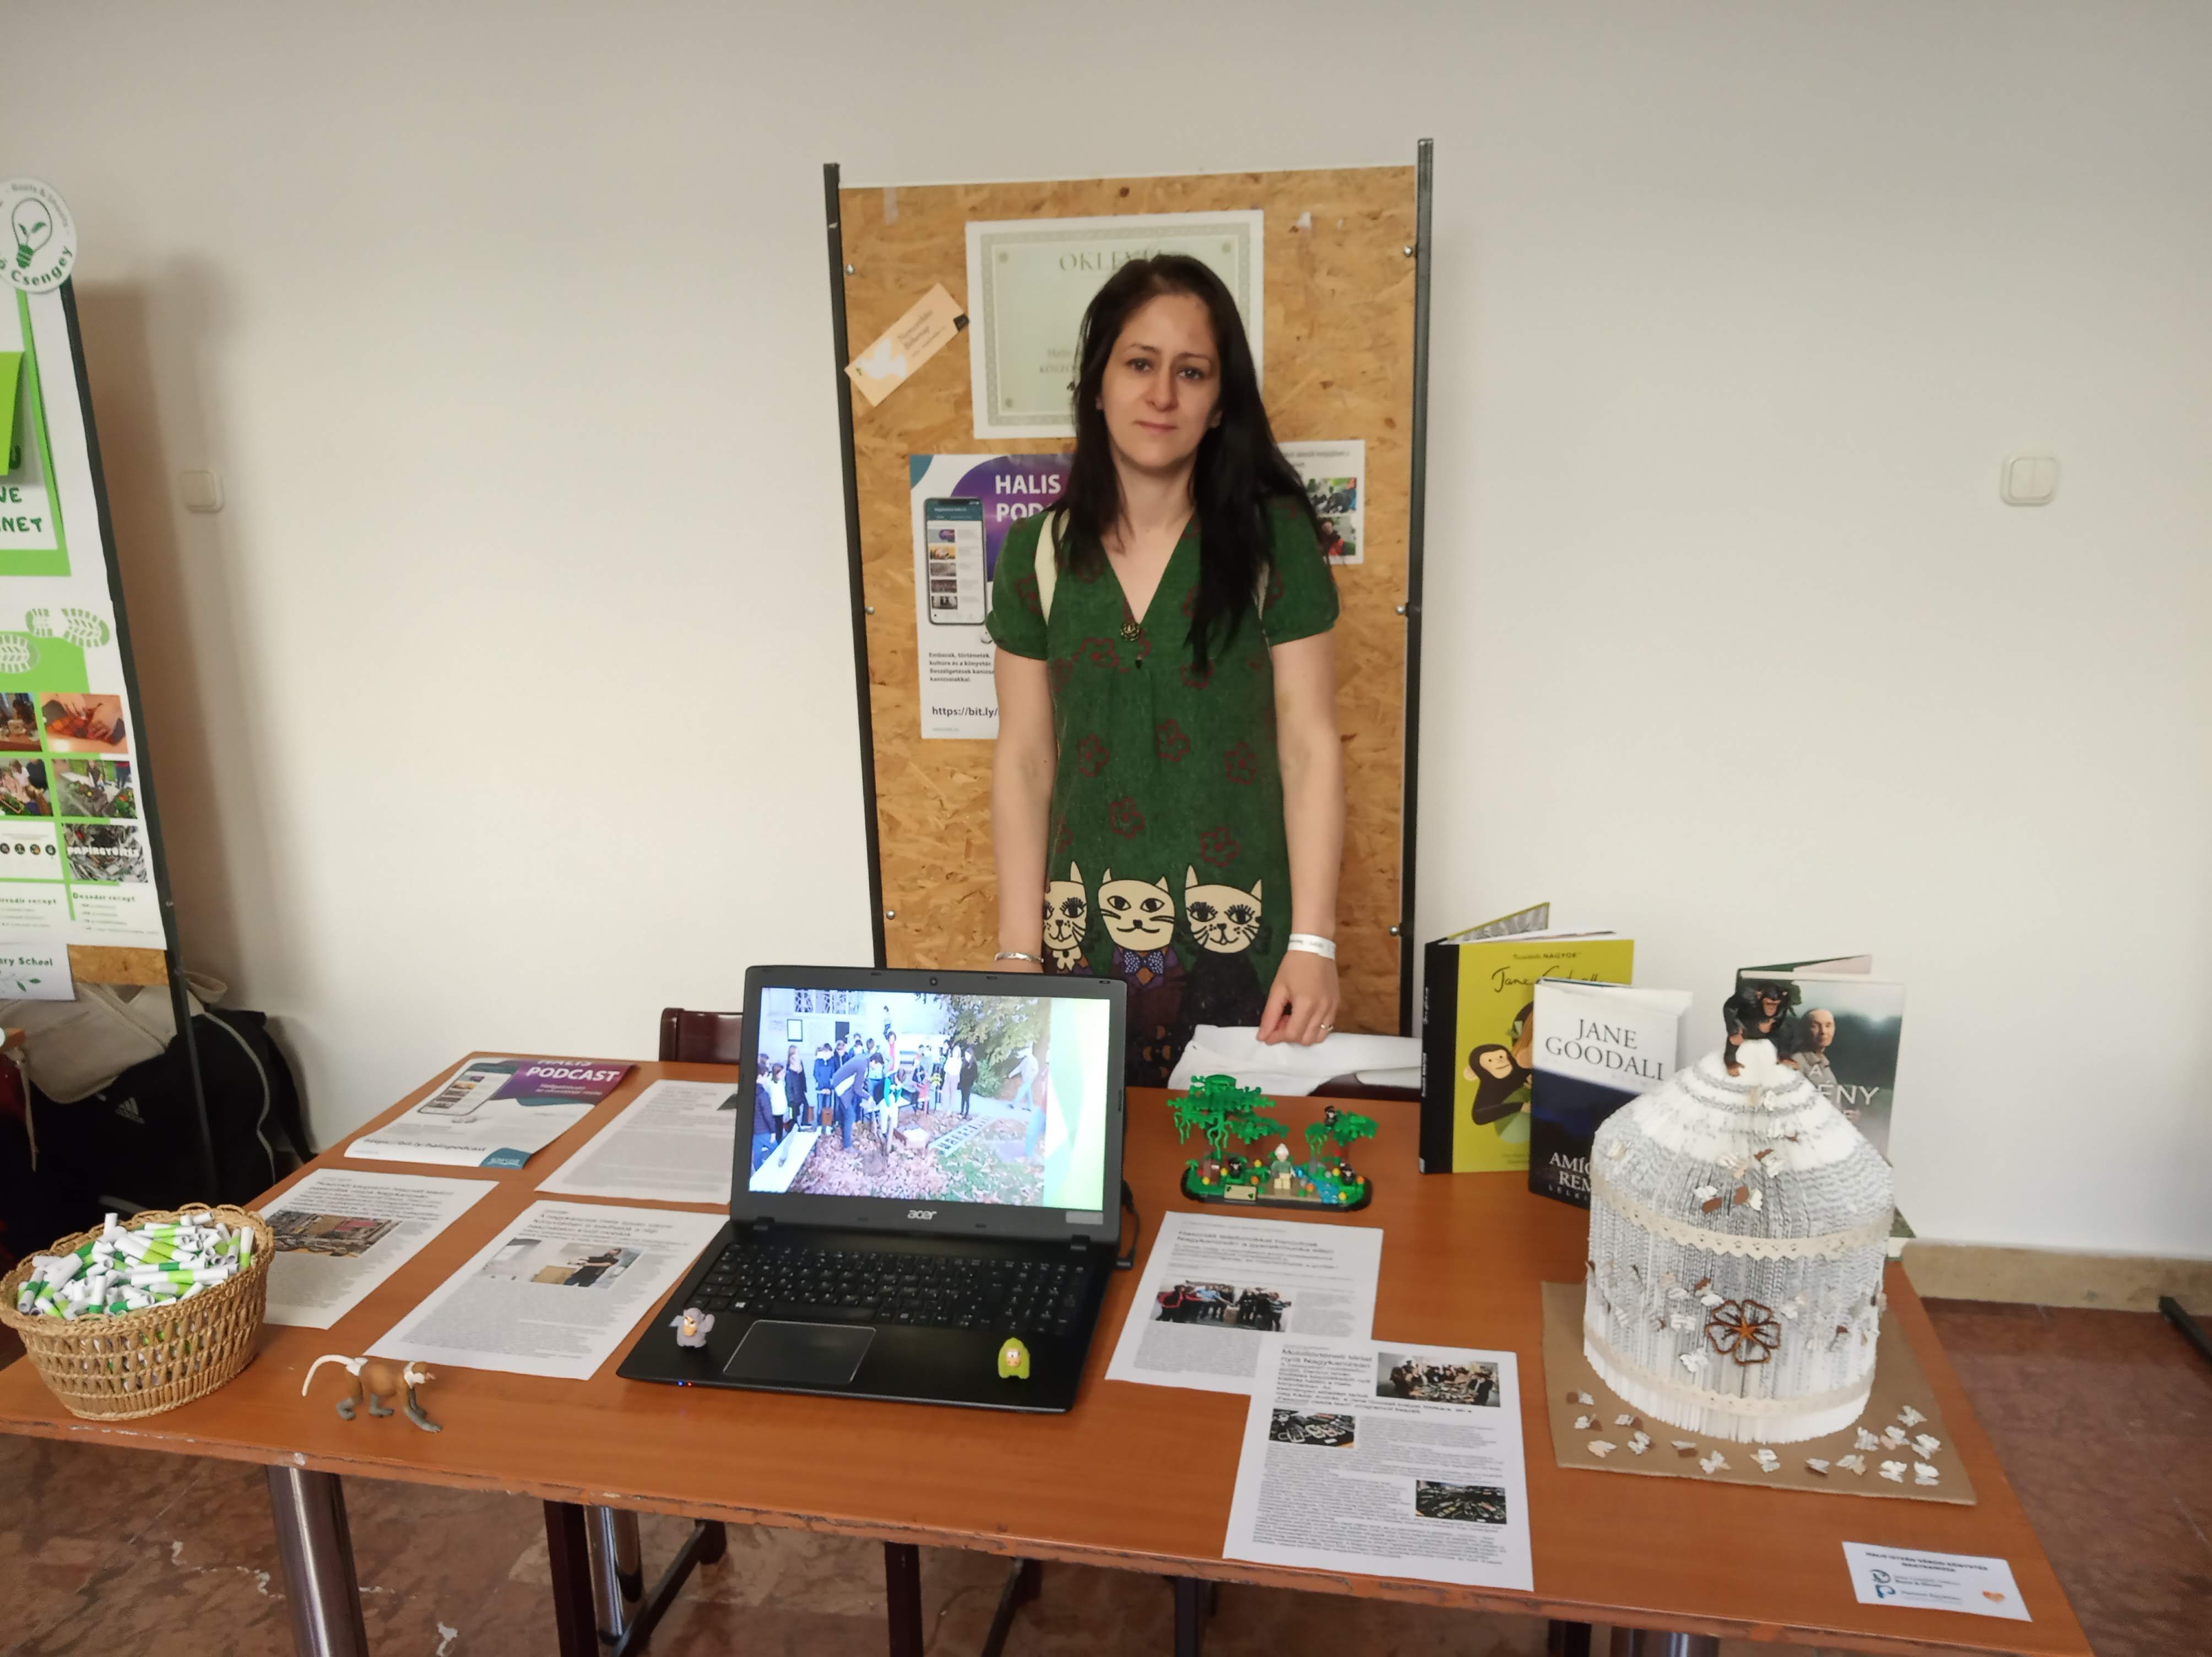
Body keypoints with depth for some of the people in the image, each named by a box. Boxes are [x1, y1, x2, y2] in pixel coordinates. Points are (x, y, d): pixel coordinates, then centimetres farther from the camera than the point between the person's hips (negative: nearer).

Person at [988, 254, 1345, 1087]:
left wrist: (1314, 945, -9)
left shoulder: (1274, 539, -4)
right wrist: (1017, 954, -1)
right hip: (1087, 942, 2)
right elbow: (1023, 760, 3)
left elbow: (1311, 748, -4)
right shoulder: (1037, 551, 3)